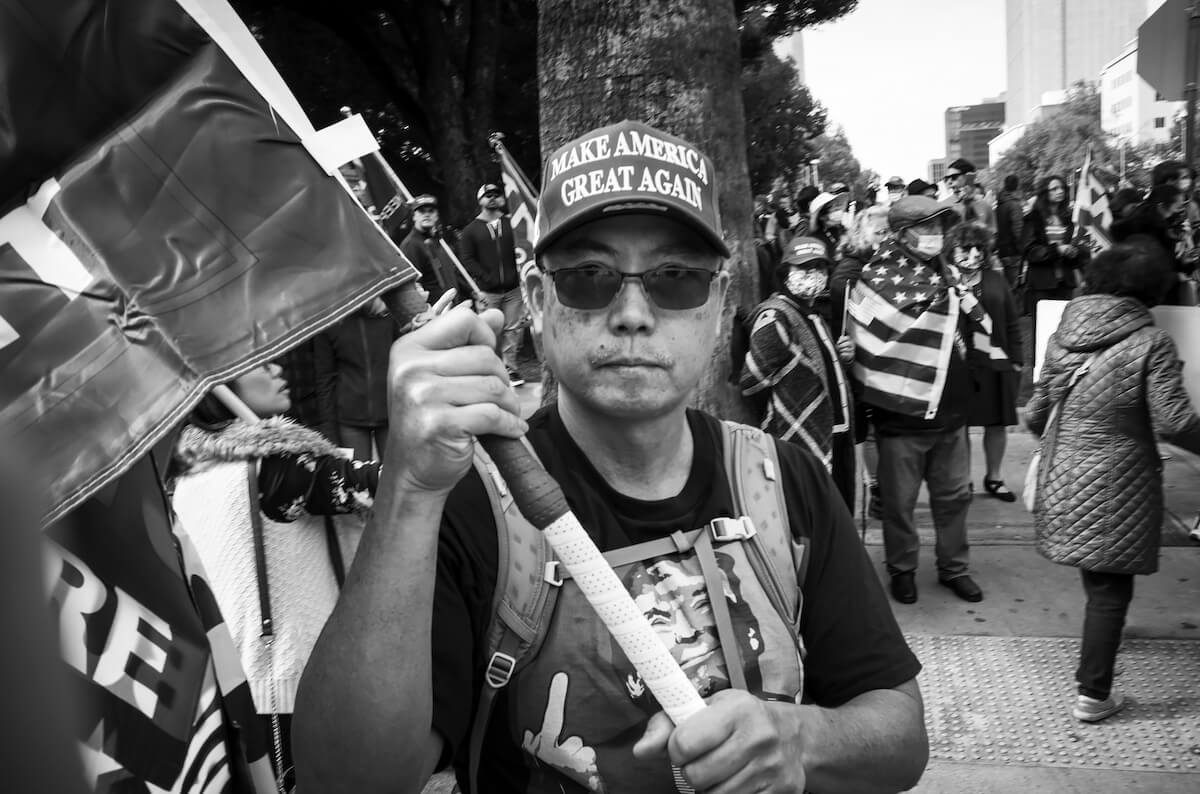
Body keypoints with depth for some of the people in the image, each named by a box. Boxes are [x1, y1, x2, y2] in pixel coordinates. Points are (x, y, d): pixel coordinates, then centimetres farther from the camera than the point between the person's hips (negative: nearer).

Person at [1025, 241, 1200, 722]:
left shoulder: (1064, 335, 3)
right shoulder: (1151, 343, -12)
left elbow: (1035, 413, 9)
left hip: (1063, 478, 6)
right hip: (1116, 486, -5)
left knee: (1096, 581, 23)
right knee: (1110, 591, 5)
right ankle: (1093, 694, 11)